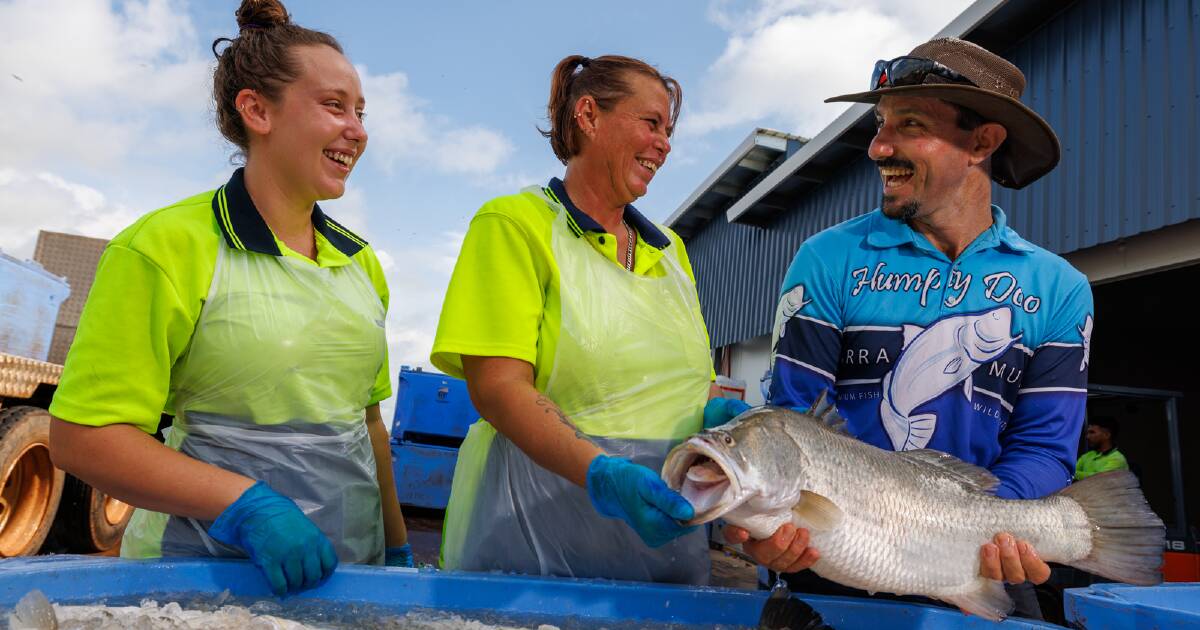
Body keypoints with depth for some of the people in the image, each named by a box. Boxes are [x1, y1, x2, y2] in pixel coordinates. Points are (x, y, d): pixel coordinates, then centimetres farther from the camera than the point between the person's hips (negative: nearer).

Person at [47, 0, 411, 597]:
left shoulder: (361, 263, 7)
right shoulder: (167, 247, -11)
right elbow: (81, 435, -13)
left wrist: (396, 546, 15)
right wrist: (246, 505, -23)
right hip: (200, 575, -5)